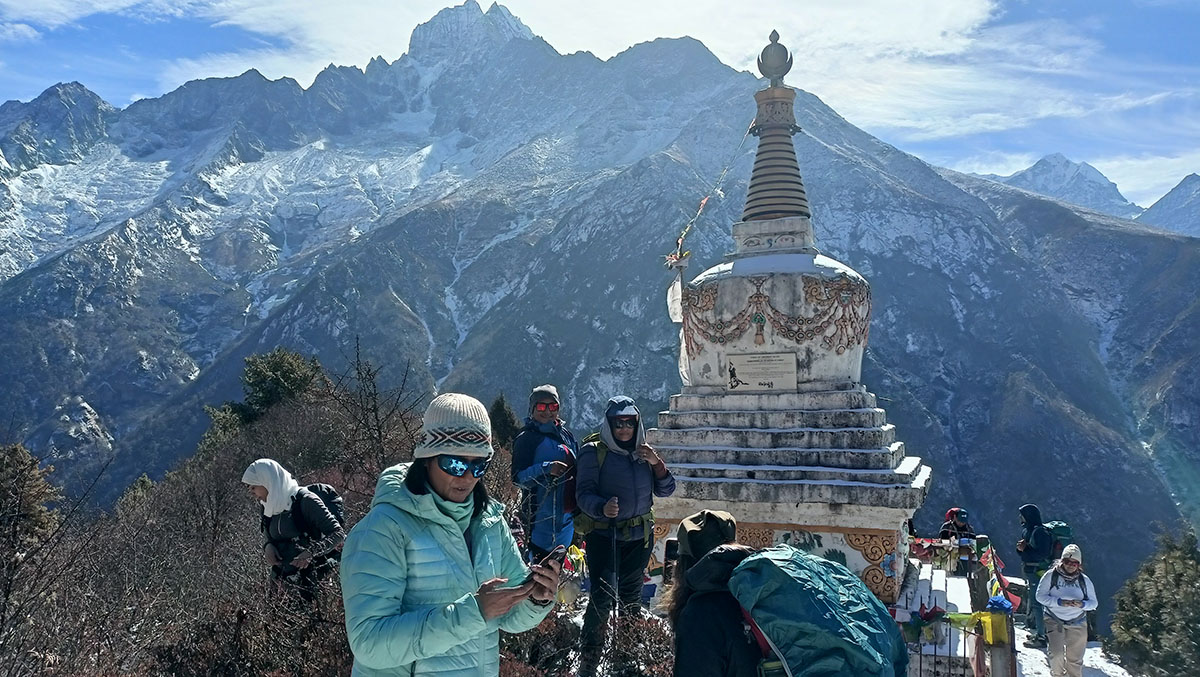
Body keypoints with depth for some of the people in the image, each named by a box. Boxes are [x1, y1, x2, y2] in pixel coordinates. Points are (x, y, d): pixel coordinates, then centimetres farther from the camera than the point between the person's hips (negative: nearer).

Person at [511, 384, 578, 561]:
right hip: (544, 517, -7)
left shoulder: (566, 433, 11)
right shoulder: (527, 439, -8)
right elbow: (518, 477, -15)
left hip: (569, 513, 7)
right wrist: (546, 469, -27)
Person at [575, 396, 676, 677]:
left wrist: (656, 463, -9)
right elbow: (583, 493, -14)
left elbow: (666, 490, 8)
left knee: (631, 596, 17)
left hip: (639, 536, 5)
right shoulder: (594, 451, -7)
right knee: (603, 597, -16)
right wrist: (602, 508, -34)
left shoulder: (643, 452, 9)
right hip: (604, 534, -5)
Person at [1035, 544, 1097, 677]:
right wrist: (1059, 602, -21)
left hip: (1077, 624, 2)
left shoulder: (1084, 580, 2)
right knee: (1056, 654, -13)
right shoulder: (1051, 576, -6)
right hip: (1054, 621, -2)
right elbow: (1040, 596, -7)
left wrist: (1082, 604, -17)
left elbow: (1094, 603, 5)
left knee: (1075, 659, 7)